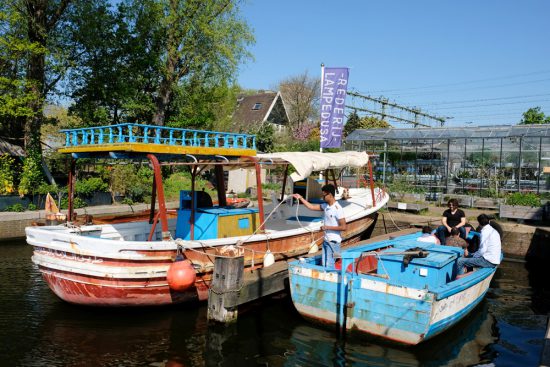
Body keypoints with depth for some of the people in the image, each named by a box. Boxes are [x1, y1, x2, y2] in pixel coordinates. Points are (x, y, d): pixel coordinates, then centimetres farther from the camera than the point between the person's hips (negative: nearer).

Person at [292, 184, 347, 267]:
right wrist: (300, 198, 12)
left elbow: (344, 227, -21)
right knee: (325, 264, 13)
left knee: (329, 265, -5)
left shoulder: (338, 209, -19)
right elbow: (311, 207, 16)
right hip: (326, 240, 8)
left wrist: (327, 227, -17)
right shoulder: (326, 206, 6)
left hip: (333, 242, -8)